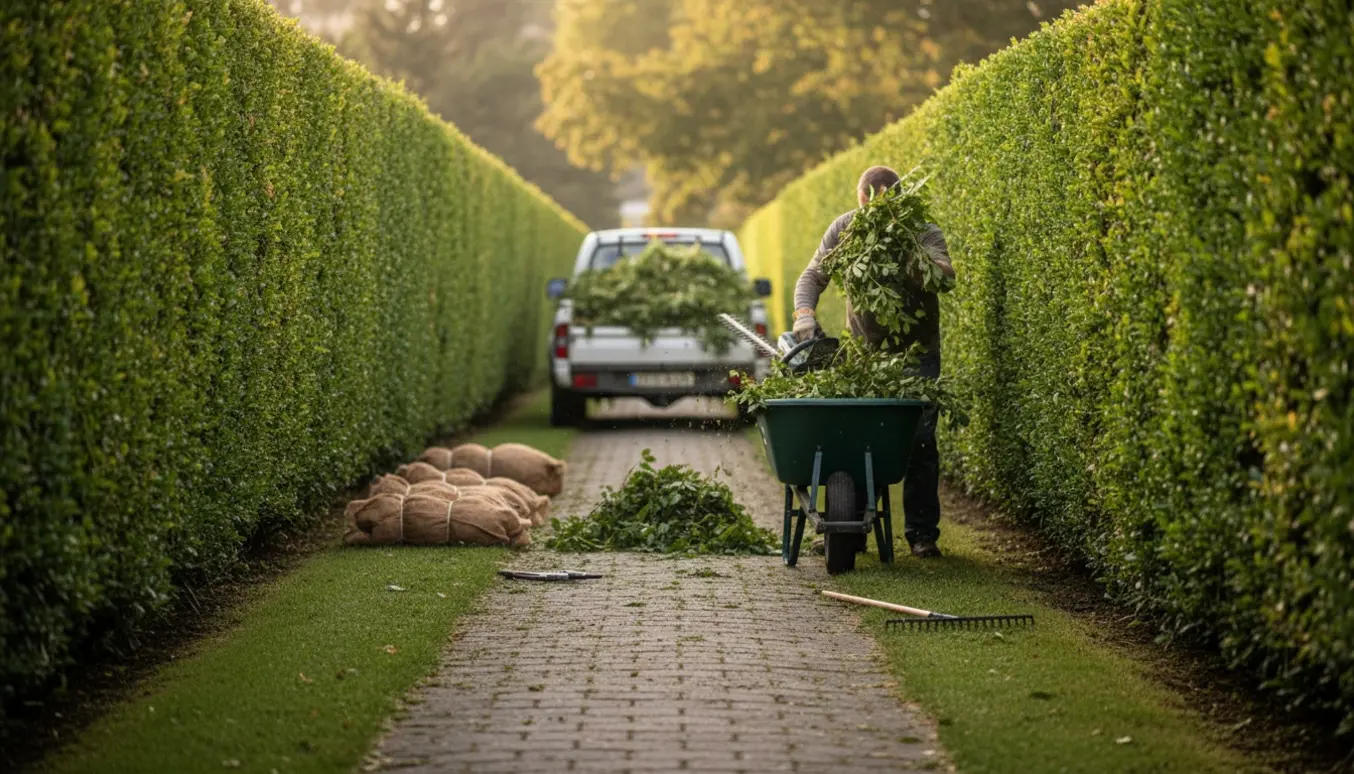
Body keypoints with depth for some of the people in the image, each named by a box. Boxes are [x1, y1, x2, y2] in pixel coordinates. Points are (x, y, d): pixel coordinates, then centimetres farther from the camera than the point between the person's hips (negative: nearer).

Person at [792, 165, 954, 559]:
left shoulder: (924, 230, -16)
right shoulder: (845, 228, -7)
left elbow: (946, 275, -33)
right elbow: (813, 275, -5)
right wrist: (804, 313, -25)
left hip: (916, 351, -2)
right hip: (864, 349, 2)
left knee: (919, 441, -7)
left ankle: (922, 533, 1)